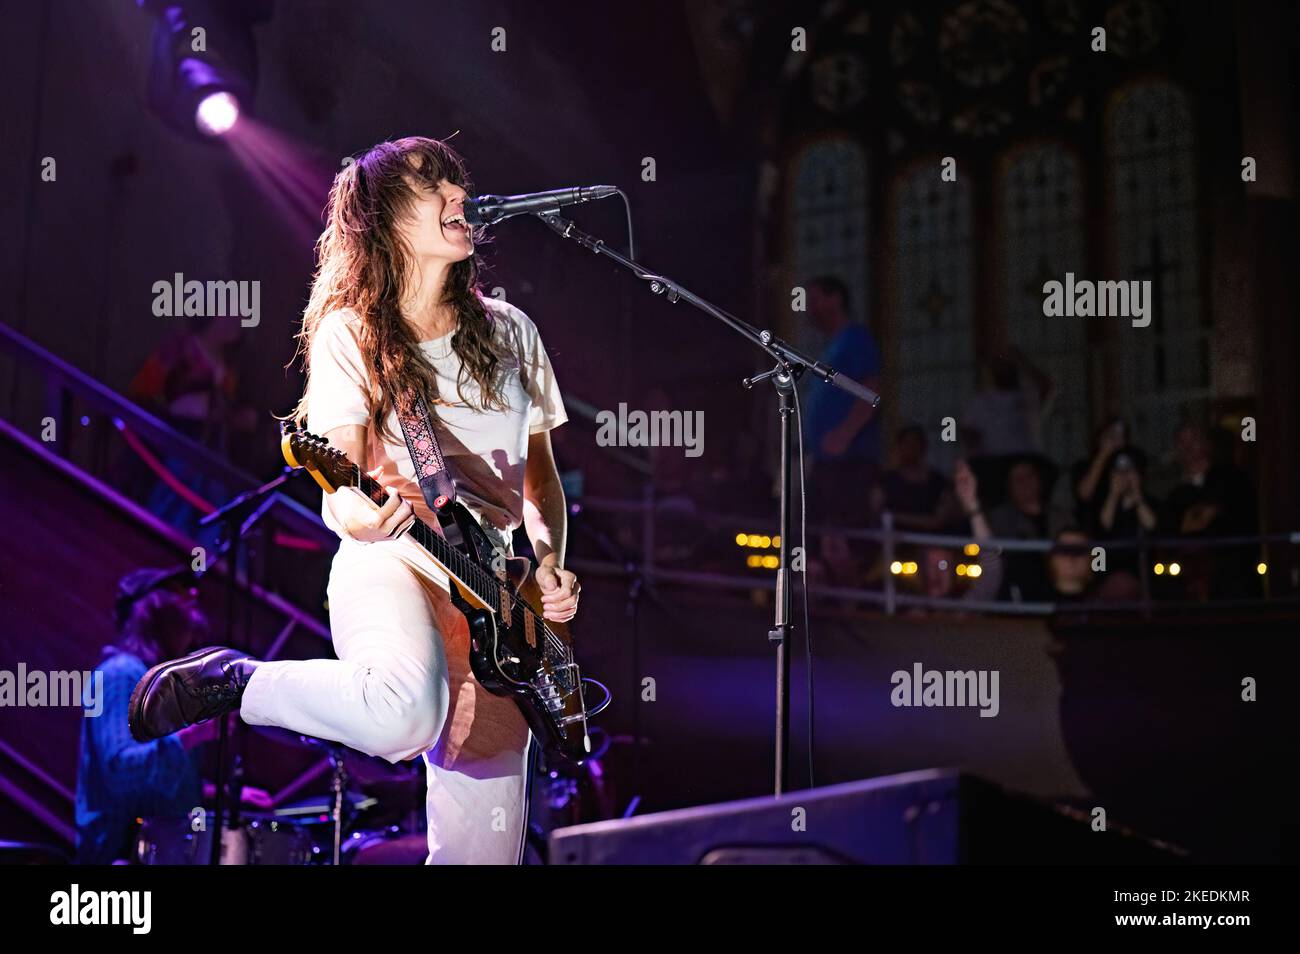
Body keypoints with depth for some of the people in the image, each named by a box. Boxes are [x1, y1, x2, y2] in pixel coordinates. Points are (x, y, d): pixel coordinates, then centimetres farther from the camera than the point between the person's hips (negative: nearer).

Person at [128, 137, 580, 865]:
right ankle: (232, 682, -10)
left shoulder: (510, 331, 13)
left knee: (482, 847, 0)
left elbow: (542, 476, 20)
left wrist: (551, 571, 2)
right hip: (391, 564, -5)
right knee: (404, 713, -38)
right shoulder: (349, 334, 0)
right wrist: (364, 515, -30)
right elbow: (338, 498, -6)